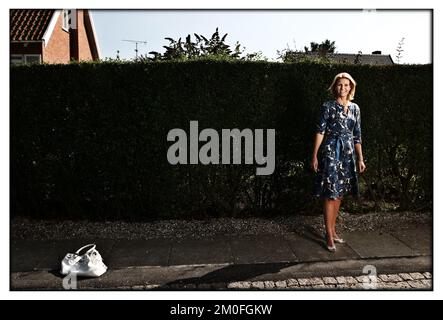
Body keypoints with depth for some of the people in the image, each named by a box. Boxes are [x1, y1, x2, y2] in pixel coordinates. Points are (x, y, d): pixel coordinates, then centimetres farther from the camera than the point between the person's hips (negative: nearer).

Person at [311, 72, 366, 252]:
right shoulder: (328, 107, -3)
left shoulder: (355, 108, 12)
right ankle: (329, 235, 1)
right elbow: (320, 131, -6)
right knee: (330, 193, -6)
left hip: (348, 153, 5)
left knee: (340, 193, 10)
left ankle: (332, 229, 22)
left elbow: (357, 135, 14)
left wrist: (360, 158, 11)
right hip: (331, 152, -5)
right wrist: (314, 156, -11)